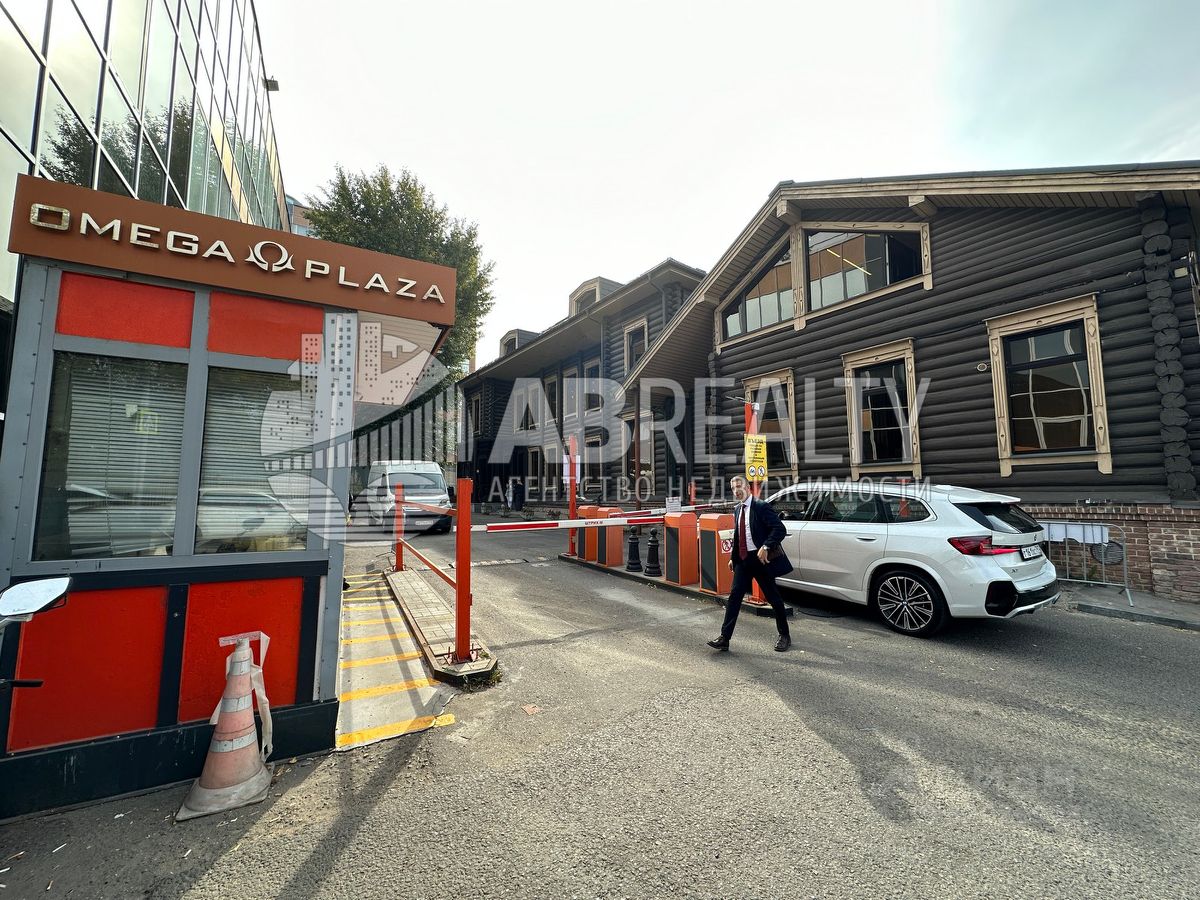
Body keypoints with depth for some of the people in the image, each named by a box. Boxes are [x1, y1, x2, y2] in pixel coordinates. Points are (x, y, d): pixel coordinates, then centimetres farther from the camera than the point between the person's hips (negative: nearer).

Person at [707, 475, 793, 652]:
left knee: (773, 598, 8)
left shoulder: (761, 506, -13)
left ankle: (784, 636, 28)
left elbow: (780, 529, -19)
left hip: (760, 558, -6)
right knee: (734, 596, 1)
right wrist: (733, 557, 17)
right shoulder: (738, 509, 10)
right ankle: (724, 637, 3)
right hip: (743, 559, 6)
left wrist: (766, 547, -28)